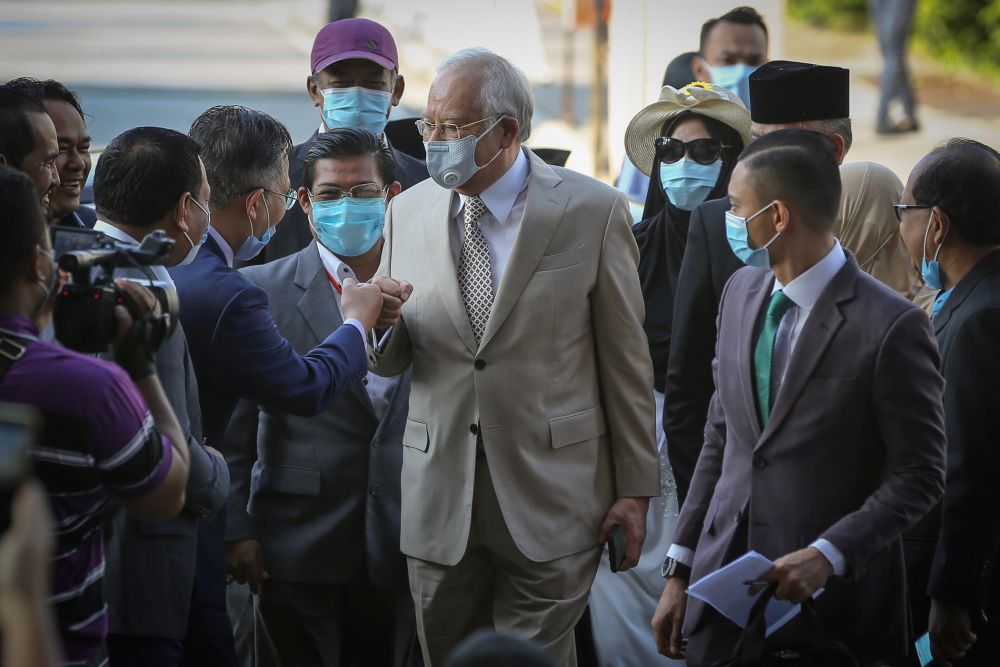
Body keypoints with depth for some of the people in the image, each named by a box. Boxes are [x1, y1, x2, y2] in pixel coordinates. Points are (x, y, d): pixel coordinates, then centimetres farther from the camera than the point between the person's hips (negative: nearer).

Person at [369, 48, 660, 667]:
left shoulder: (593, 211, -4)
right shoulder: (407, 212, 6)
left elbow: (625, 357, -1)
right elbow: (390, 361, 11)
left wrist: (637, 487, -1)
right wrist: (380, 323, -13)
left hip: (551, 497, -3)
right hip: (439, 498, 3)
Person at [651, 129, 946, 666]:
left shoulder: (891, 326, -14)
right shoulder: (741, 291, 7)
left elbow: (919, 477, -11)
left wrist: (826, 556, -21)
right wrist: (680, 570, 10)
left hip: (830, 603, -5)